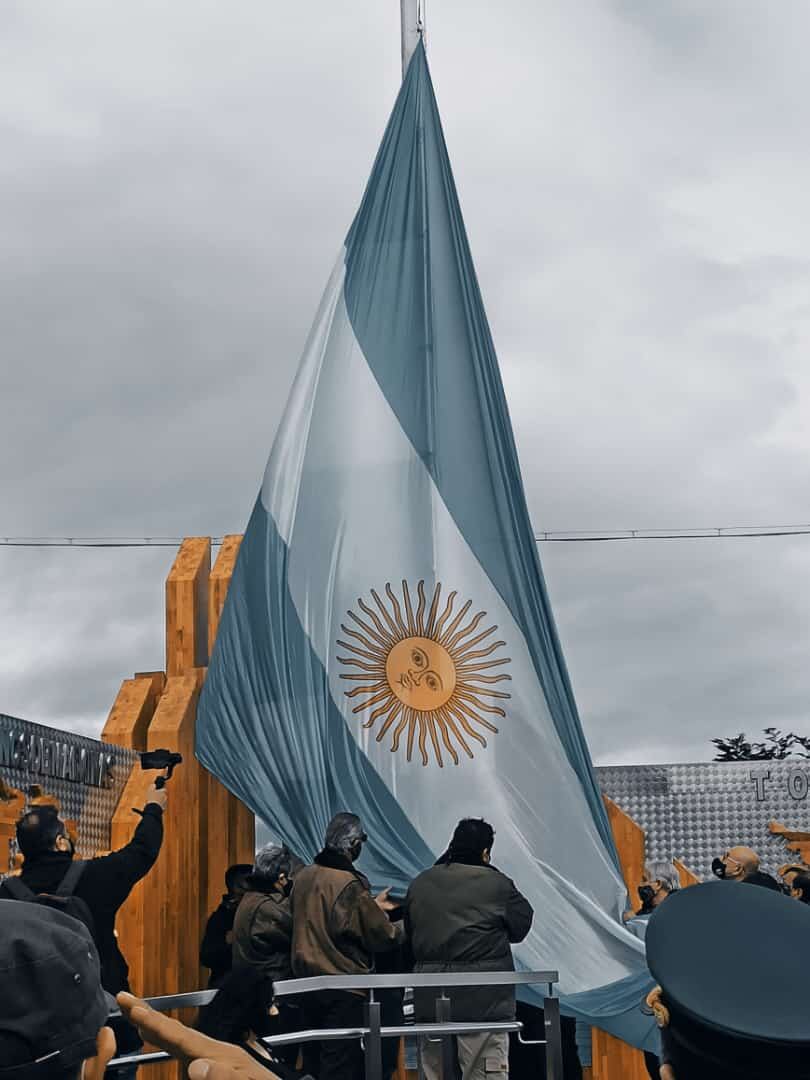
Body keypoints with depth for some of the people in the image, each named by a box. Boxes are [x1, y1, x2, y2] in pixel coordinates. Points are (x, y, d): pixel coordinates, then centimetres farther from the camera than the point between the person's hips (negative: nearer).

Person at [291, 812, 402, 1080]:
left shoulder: (303, 877, 3)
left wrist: (371, 905, 24)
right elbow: (381, 936, -11)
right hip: (344, 986, -7)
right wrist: (401, 928, 10)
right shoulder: (351, 884, -18)